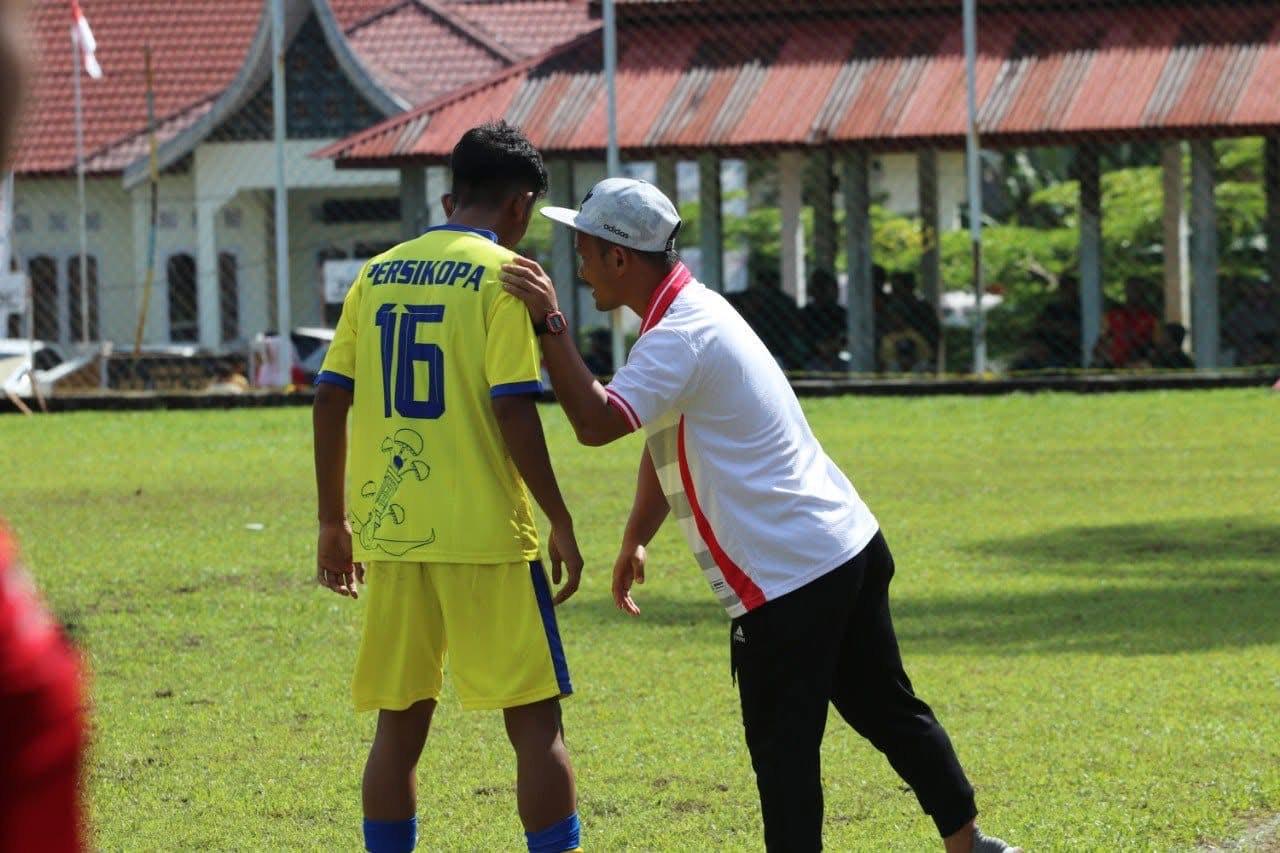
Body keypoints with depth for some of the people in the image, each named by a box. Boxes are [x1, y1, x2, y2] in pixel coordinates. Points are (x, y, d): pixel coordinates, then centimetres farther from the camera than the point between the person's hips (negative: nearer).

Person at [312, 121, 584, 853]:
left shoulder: (378, 275, 10)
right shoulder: (502, 275, -6)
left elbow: (331, 398, 9)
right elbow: (514, 411, -13)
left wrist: (335, 521, 17)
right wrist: (561, 525, -6)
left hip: (391, 535, 5)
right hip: (485, 532, -5)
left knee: (400, 725, 11)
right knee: (535, 721, 1)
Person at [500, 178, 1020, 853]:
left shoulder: (681, 337, -18)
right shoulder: (698, 309, 15)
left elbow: (596, 423, -30)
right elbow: (664, 442, 23)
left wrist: (549, 322, -27)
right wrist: (635, 539, 18)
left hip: (785, 580, -10)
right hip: (851, 547, 10)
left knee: (783, 750, -4)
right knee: (891, 713, 19)